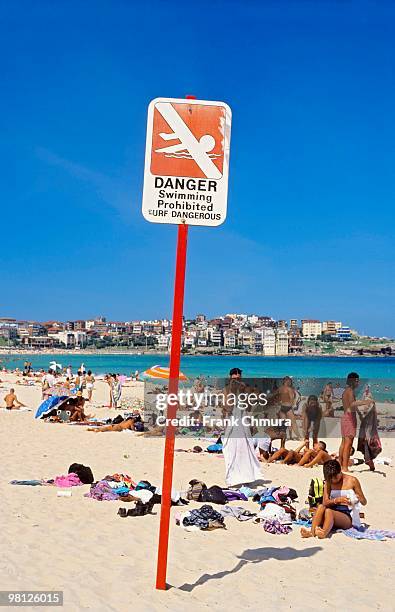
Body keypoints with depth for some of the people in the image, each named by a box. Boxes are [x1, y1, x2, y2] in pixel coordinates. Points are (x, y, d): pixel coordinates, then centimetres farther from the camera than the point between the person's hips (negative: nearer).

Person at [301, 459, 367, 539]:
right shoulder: (328, 483, 11)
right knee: (321, 507, -29)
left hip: (348, 516, -4)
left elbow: (364, 502, 5)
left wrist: (358, 498, -19)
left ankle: (324, 533, -63)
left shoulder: (352, 481, 2)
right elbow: (325, 502, -2)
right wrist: (337, 500, -21)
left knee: (328, 511, -35)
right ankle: (312, 531, -46)